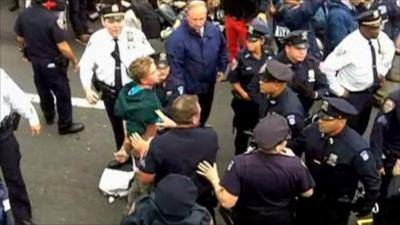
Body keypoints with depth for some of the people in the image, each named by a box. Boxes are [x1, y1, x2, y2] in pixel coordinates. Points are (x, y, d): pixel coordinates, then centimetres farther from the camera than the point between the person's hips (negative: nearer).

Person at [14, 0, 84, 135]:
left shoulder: (23, 15, -11)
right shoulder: (51, 18, -30)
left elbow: (20, 39, 4)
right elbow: (63, 47, -26)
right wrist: (74, 60, -9)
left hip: (35, 61, 6)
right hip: (53, 63, -6)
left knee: (43, 91, 26)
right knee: (63, 94, 12)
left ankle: (49, 116, 48)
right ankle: (65, 125, 25)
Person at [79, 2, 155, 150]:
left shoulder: (136, 35, -14)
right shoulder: (96, 39, -9)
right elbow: (86, 64, -3)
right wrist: (87, 88, -15)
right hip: (110, 92, 2)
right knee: (117, 127, 22)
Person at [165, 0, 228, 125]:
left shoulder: (213, 30, -8)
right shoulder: (177, 37, -27)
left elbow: (222, 48, 10)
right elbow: (174, 63, -25)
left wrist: (221, 68, 14)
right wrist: (179, 85, -29)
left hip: (209, 83, 6)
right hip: (189, 86, -6)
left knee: (205, 113, 27)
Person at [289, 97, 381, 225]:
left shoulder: (356, 148, -30)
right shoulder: (313, 130, -18)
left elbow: (372, 181, -19)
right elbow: (294, 147, 2)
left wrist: (365, 206, -8)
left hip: (336, 206, -4)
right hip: (308, 197, 4)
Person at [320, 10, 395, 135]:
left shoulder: (380, 38, -9)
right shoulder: (349, 45, -30)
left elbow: (389, 49, 16)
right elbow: (327, 67, -29)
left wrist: (383, 70, 10)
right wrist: (339, 91, -22)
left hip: (370, 91, 7)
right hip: (352, 95, -7)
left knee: (361, 128, 25)